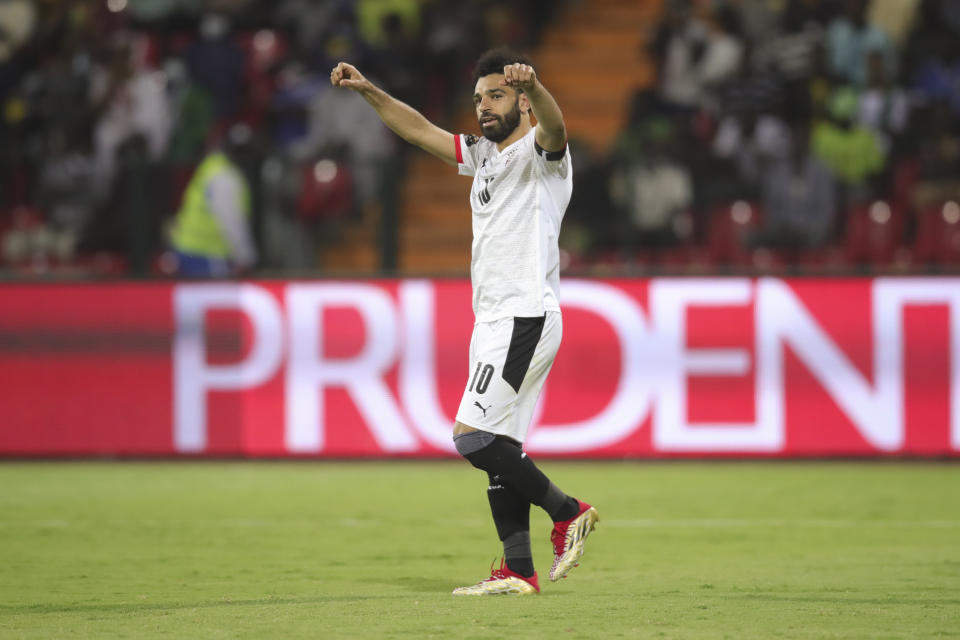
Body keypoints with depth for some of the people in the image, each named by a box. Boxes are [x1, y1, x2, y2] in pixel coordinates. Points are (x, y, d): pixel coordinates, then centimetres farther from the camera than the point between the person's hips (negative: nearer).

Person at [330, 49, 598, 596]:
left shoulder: (539, 152, -8)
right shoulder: (484, 155, 18)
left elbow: (553, 128, -31)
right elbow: (421, 131, 26)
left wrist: (532, 84, -53)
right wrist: (370, 91, 16)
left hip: (525, 319, -9)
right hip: (495, 321, 9)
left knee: (473, 436, -16)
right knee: (499, 449, 6)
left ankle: (567, 511, -6)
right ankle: (518, 571, 6)